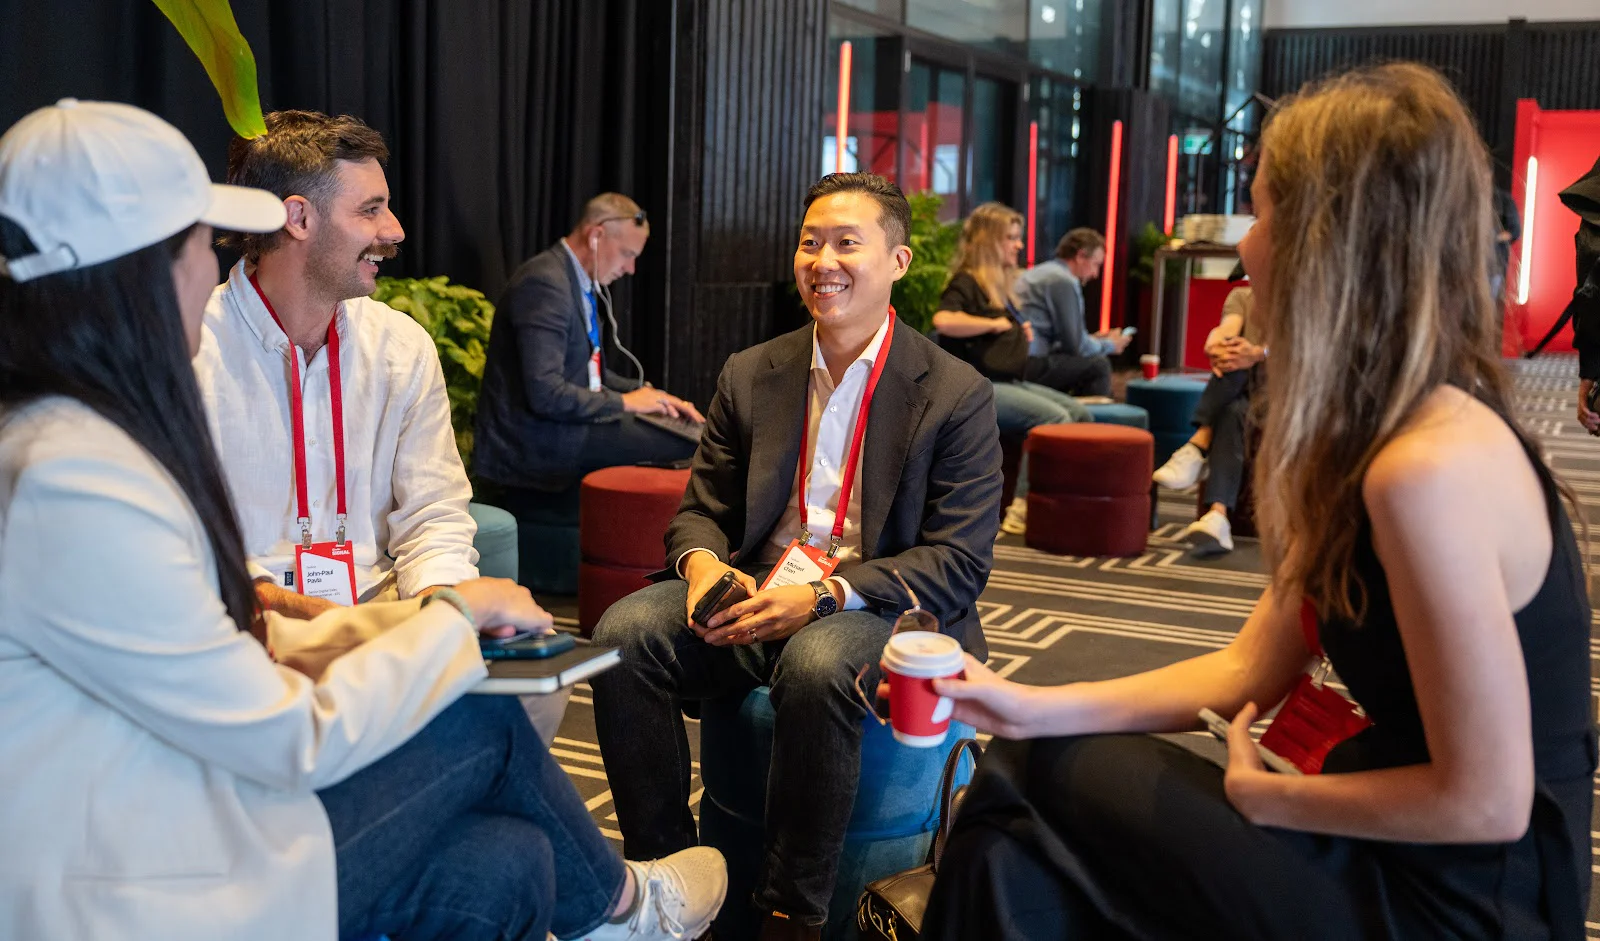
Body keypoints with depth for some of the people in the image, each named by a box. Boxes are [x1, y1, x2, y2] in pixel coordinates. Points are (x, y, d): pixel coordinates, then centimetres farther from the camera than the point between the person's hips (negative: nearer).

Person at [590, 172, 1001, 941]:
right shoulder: (749, 376, 11)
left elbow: (961, 561, -8)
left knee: (817, 665, -37)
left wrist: (824, 594, -22)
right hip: (751, 595, 4)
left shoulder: (956, 394, -3)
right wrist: (701, 562, -13)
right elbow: (702, 507, 14)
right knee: (624, 633, -23)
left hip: (881, 613, -4)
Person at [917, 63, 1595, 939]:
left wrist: (1259, 795, -10)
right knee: (1027, 768, 9)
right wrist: (1036, 708, 0)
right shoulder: (1372, 433, 3)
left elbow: (1486, 799, -23)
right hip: (1403, 851, 8)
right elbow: (1250, 668, 6)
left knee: (1031, 781, -2)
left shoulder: (1431, 465, -27)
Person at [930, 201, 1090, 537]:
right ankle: (1024, 508, -26)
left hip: (1011, 382, 10)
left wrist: (1021, 333, 15)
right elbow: (943, 320, -28)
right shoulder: (966, 283, -6)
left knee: (1080, 414, -5)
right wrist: (994, 324, -17)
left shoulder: (1000, 285, 23)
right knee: (1054, 418, -26)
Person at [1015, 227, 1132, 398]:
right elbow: (1076, 345, -9)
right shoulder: (1064, 281, -9)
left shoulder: (1040, 272, 20)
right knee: (1098, 364, -6)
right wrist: (1109, 345, 9)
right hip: (1029, 366, -10)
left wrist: (1092, 339, 28)